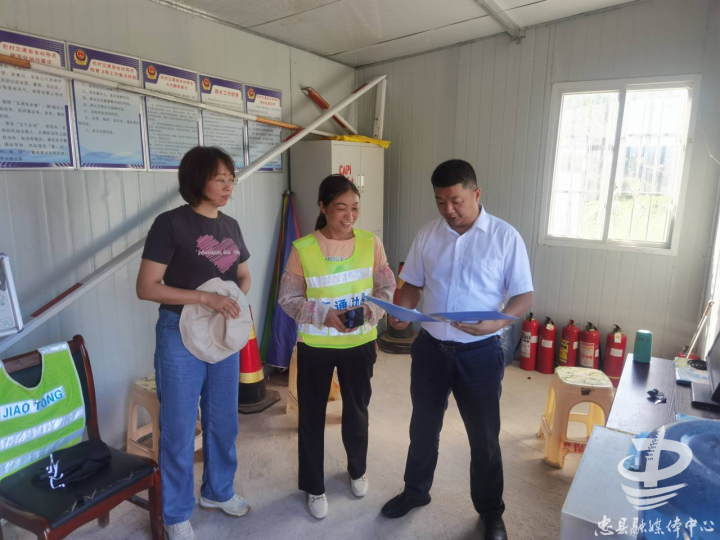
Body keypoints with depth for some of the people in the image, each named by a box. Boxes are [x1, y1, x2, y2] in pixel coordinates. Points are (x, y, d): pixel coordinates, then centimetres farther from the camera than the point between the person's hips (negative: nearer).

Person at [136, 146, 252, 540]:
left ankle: (218, 491, 40)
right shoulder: (170, 223, -12)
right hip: (181, 335, -6)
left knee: (223, 421, 18)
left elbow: (243, 276, 17)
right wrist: (206, 297, -24)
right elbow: (146, 287, -16)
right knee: (179, 429, 8)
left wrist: (236, 294, -5)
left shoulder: (230, 226, 6)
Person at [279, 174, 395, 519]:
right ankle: (314, 487, 33)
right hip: (314, 346, -2)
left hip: (360, 344, 2)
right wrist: (324, 314, -23)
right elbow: (288, 299, -8)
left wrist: (371, 309, -20)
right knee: (311, 416, 11)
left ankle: (357, 470, 46)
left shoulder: (371, 243, -6)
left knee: (357, 410, 19)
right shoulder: (302, 248, -13)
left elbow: (387, 288, 0)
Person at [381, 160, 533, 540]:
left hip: (480, 353, -3)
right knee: (423, 426, 19)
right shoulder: (427, 235, 1)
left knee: (484, 436, 12)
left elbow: (523, 296, -8)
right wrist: (400, 312, -13)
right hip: (430, 347, 3)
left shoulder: (505, 237, -9)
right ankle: (415, 490, 43)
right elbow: (413, 284, 7)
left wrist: (497, 322, -27)